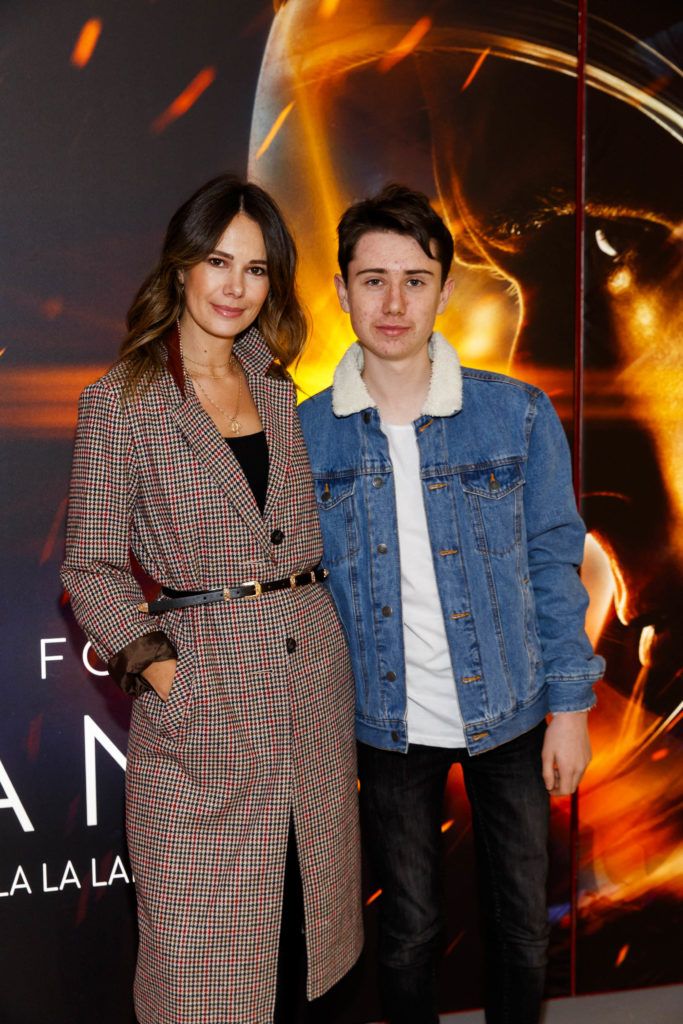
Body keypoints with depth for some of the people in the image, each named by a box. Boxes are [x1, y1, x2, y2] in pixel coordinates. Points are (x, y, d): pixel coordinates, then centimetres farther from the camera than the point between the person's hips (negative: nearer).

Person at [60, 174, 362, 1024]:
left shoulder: (279, 390, 11)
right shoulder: (120, 402, -4)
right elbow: (91, 570, -5)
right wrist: (166, 674, -13)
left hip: (313, 679, 5)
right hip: (201, 704, -5)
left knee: (296, 923, 16)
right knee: (203, 938, 6)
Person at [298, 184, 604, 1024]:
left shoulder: (518, 413, -8)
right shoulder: (305, 432, -6)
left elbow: (553, 559, -2)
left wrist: (570, 704, -3)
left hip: (509, 712, 0)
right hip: (385, 725, 0)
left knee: (521, 922, 16)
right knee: (407, 928, 17)